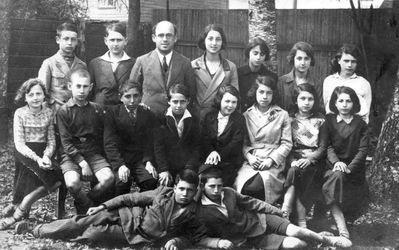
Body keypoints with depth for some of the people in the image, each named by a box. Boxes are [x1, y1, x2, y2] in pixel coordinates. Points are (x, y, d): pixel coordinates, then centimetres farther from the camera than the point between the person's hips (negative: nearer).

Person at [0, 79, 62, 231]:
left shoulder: (49, 113, 7)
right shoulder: (20, 113, -2)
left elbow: (51, 140, 6)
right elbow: (19, 143, -9)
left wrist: (46, 156, -15)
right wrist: (36, 159, -23)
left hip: (42, 154, 4)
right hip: (24, 154, -4)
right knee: (54, 180, -26)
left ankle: (17, 210, -6)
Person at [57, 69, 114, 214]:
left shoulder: (97, 109, 9)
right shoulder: (64, 111, -2)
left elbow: (102, 136, 13)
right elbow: (66, 142, -7)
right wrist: (82, 163, -16)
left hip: (93, 153, 3)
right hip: (71, 155, -3)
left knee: (108, 178, -24)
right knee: (72, 183, -31)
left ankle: (84, 207, 1)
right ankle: (88, 206, 2)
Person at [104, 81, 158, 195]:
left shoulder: (148, 115, 8)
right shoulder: (112, 113, 0)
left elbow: (150, 142, 7)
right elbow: (110, 143, -7)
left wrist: (148, 161, -12)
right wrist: (120, 165, -20)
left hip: (141, 160, 2)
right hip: (119, 158, -2)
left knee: (151, 180, -25)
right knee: (122, 182, -29)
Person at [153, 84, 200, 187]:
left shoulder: (193, 121, 6)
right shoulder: (161, 119, 1)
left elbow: (196, 147, 5)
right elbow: (158, 147, -2)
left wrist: (190, 168, -7)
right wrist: (163, 170, -10)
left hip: (187, 168, 1)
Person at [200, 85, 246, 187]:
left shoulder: (239, 120, 4)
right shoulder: (209, 117, 12)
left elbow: (235, 144, -6)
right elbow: (204, 139, 3)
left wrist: (219, 154, -18)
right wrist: (212, 153, -17)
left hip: (229, 163, -2)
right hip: (208, 161, 2)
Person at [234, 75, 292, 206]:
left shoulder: (282, 115, 9)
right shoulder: (247, 115, 13)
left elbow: (287, 144, 4)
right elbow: (243, 143, 11)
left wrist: (271, 159, -9)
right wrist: (249, 156, -9)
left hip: (273, 163, -2)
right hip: (251, 161, 2)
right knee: (241, 184, -28)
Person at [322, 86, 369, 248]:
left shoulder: (361, 124, 7)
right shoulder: (328, 120, 9)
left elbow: (363, 150, -1)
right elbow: (327, 146, 1)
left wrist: (349, 167, -16)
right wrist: (336, 162, -19)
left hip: (354, 169, 1)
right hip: (332, 166, -1)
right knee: (337, 176, -32)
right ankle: (342, 230, -39)